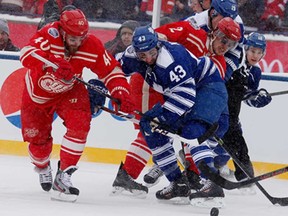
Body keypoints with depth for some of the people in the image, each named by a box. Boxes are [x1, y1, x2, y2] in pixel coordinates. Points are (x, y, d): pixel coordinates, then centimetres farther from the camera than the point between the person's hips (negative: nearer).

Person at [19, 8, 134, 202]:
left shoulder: (92, 45, -24)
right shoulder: (49, 34, -33)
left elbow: (111, 70, -14)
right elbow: (27, 54, -49)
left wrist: (121, 93, -31)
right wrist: (54, 64, -64)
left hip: (69, 91, 1)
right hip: (38, 91, -1)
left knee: (80, 124, -24)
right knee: (37, 137, 8)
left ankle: (63, 176, -16)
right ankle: (43, 167, 45)